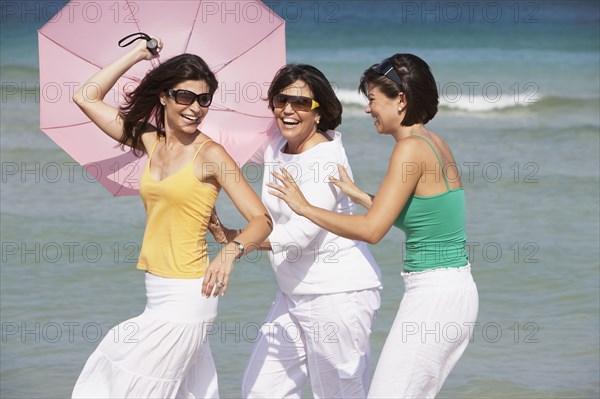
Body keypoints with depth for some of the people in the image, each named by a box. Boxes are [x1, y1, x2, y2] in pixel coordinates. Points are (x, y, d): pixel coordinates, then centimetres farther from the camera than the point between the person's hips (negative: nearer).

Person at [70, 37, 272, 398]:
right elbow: (86, 98, 10)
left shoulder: (210, 154, -11)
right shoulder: (151, 142, 7)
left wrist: (231, 250, -34)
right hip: (157, 293, 6)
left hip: (185, 296, -6)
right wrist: (137, 55, 7)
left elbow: (261, 220, -15)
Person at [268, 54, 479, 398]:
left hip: (433, 295, -10)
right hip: (458, 291, 10)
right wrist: (358, 195, 22)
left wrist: (305, 207, -9)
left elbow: (372, 229, -18)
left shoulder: (411, 148, -16)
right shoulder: (434, 143, 12)